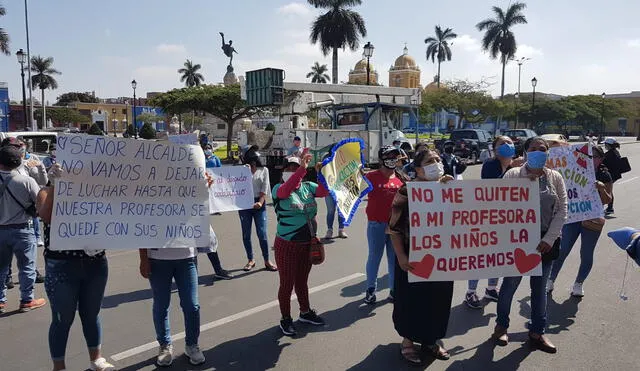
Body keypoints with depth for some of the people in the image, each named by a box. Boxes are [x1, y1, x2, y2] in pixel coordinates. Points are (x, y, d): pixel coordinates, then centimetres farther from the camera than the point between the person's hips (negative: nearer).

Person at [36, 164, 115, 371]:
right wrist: (55, 183, -25)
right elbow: (46, 216, -21)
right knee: (63, 319, 8)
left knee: (91, 314, 17)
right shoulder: (48, 192, -1)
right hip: (61, 267, -3)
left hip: (95, 264, 3)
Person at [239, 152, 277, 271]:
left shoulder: (263, 170, 6)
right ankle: (250, 260, 18)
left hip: (259, 204, -1)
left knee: (262, 233, -4)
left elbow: (264, 189, -1)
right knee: (246, 234, 6)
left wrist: (260, 202, -15)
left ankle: (267, 261, 7)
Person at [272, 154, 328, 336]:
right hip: (287, 245, -5)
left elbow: (325, 190, -11)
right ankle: (285, 319, 23)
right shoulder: (279, 189, -10)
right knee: (287, 283, 6)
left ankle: (305, 312, 39)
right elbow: (286, 190, -33)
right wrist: (302, 169, -44)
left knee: (302, 280, 21)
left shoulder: (308, 187, 3)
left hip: (308, 244, 5)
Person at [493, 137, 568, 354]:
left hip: (545, 241, 3)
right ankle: (501, 325, 27)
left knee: (540, 287, 13)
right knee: (510, 283, 7)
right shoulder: (513, 175, -6)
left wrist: (549, 239, -5)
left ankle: (537, 332, 27)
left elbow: (562, 210, 1)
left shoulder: (555, 177, 3)